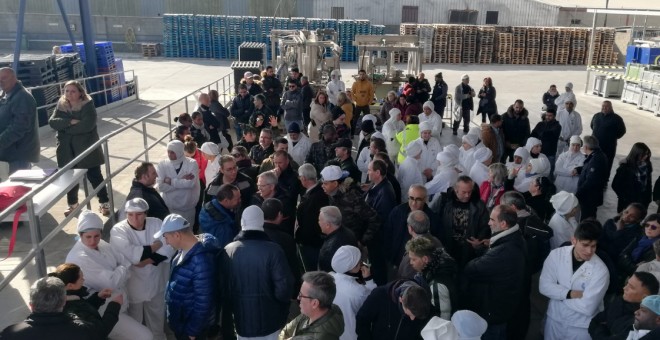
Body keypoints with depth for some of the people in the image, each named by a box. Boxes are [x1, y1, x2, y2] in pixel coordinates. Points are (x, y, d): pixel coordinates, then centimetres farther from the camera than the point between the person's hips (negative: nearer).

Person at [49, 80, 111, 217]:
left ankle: (105, 203, 17)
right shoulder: (61, 105, 5)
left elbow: (87, 125, -23)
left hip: (87, 148, -4)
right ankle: (72, 204, 31)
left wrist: (65, 127, -12)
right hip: (67, 150, 4)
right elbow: (52, 122, -7)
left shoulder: (88, 105, -10)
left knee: (95, 176, 4)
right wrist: (70, 122, -21)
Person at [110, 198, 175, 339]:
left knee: (156, 320, 24)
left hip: (156, 283, 3)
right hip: (132, 286, -3)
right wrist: (154, 247, -19)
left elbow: (169, 248, -14)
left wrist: (149, 260, -26)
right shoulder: (118, 230, -15)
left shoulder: (156, 224, -6)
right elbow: (130, 254, -29)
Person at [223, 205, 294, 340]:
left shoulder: (228, 251, -8)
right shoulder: (273, 250, -19)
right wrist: (281, 307, -1)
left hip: (242, 319, 3)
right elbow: (284, 288, -22)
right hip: (269, 320, -3)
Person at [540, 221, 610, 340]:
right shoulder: (556, 254, -11)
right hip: (554, 319, 2)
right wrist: (569, 294, -22)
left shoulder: (600, 270, -19)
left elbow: (588, 307, -23)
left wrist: (559, 294, -14)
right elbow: (544, 286, -11)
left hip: (581, 327, -2)